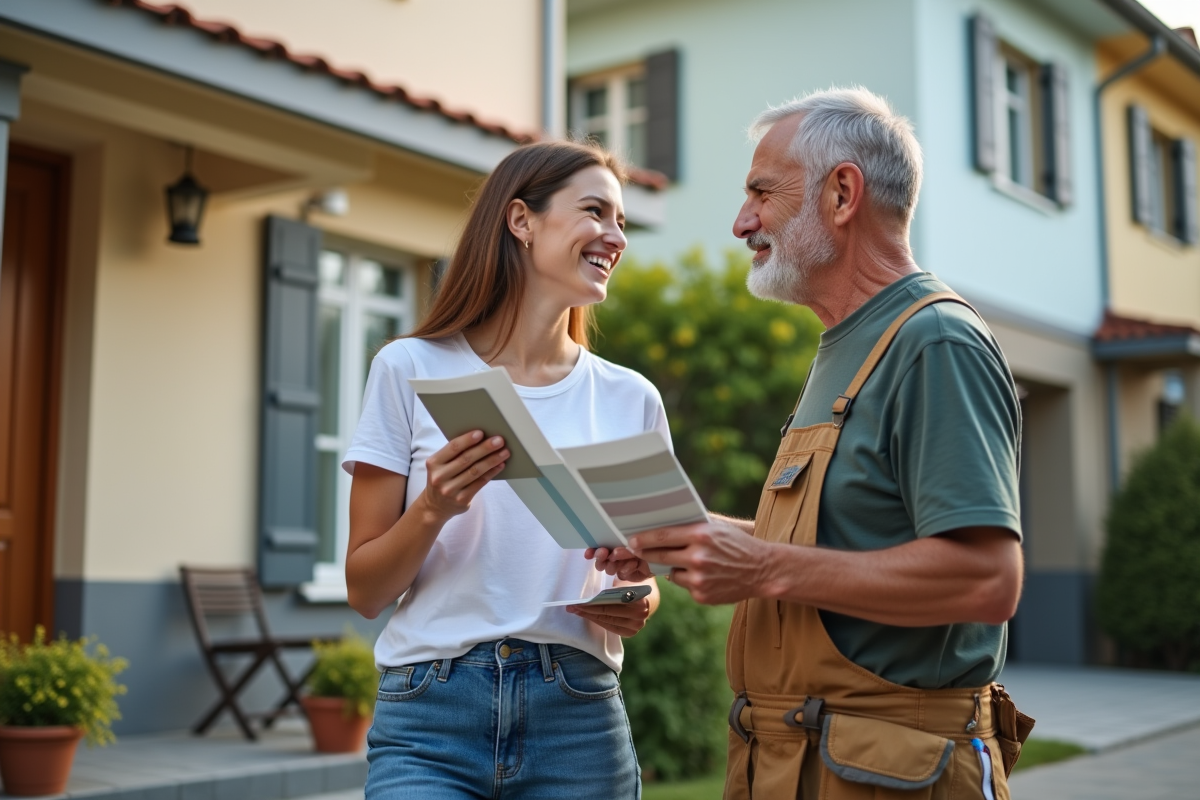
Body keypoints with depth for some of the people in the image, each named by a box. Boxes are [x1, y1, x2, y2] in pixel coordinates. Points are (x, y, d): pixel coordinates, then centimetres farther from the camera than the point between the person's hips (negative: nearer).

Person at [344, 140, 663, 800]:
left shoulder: (630, 400, 6)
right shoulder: (411, 370, -1)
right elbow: (365, 592, 1)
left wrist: (635, 607, -7)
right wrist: (432, 509, -18)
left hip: (577, 717, 3)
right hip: (431, 716, -2)